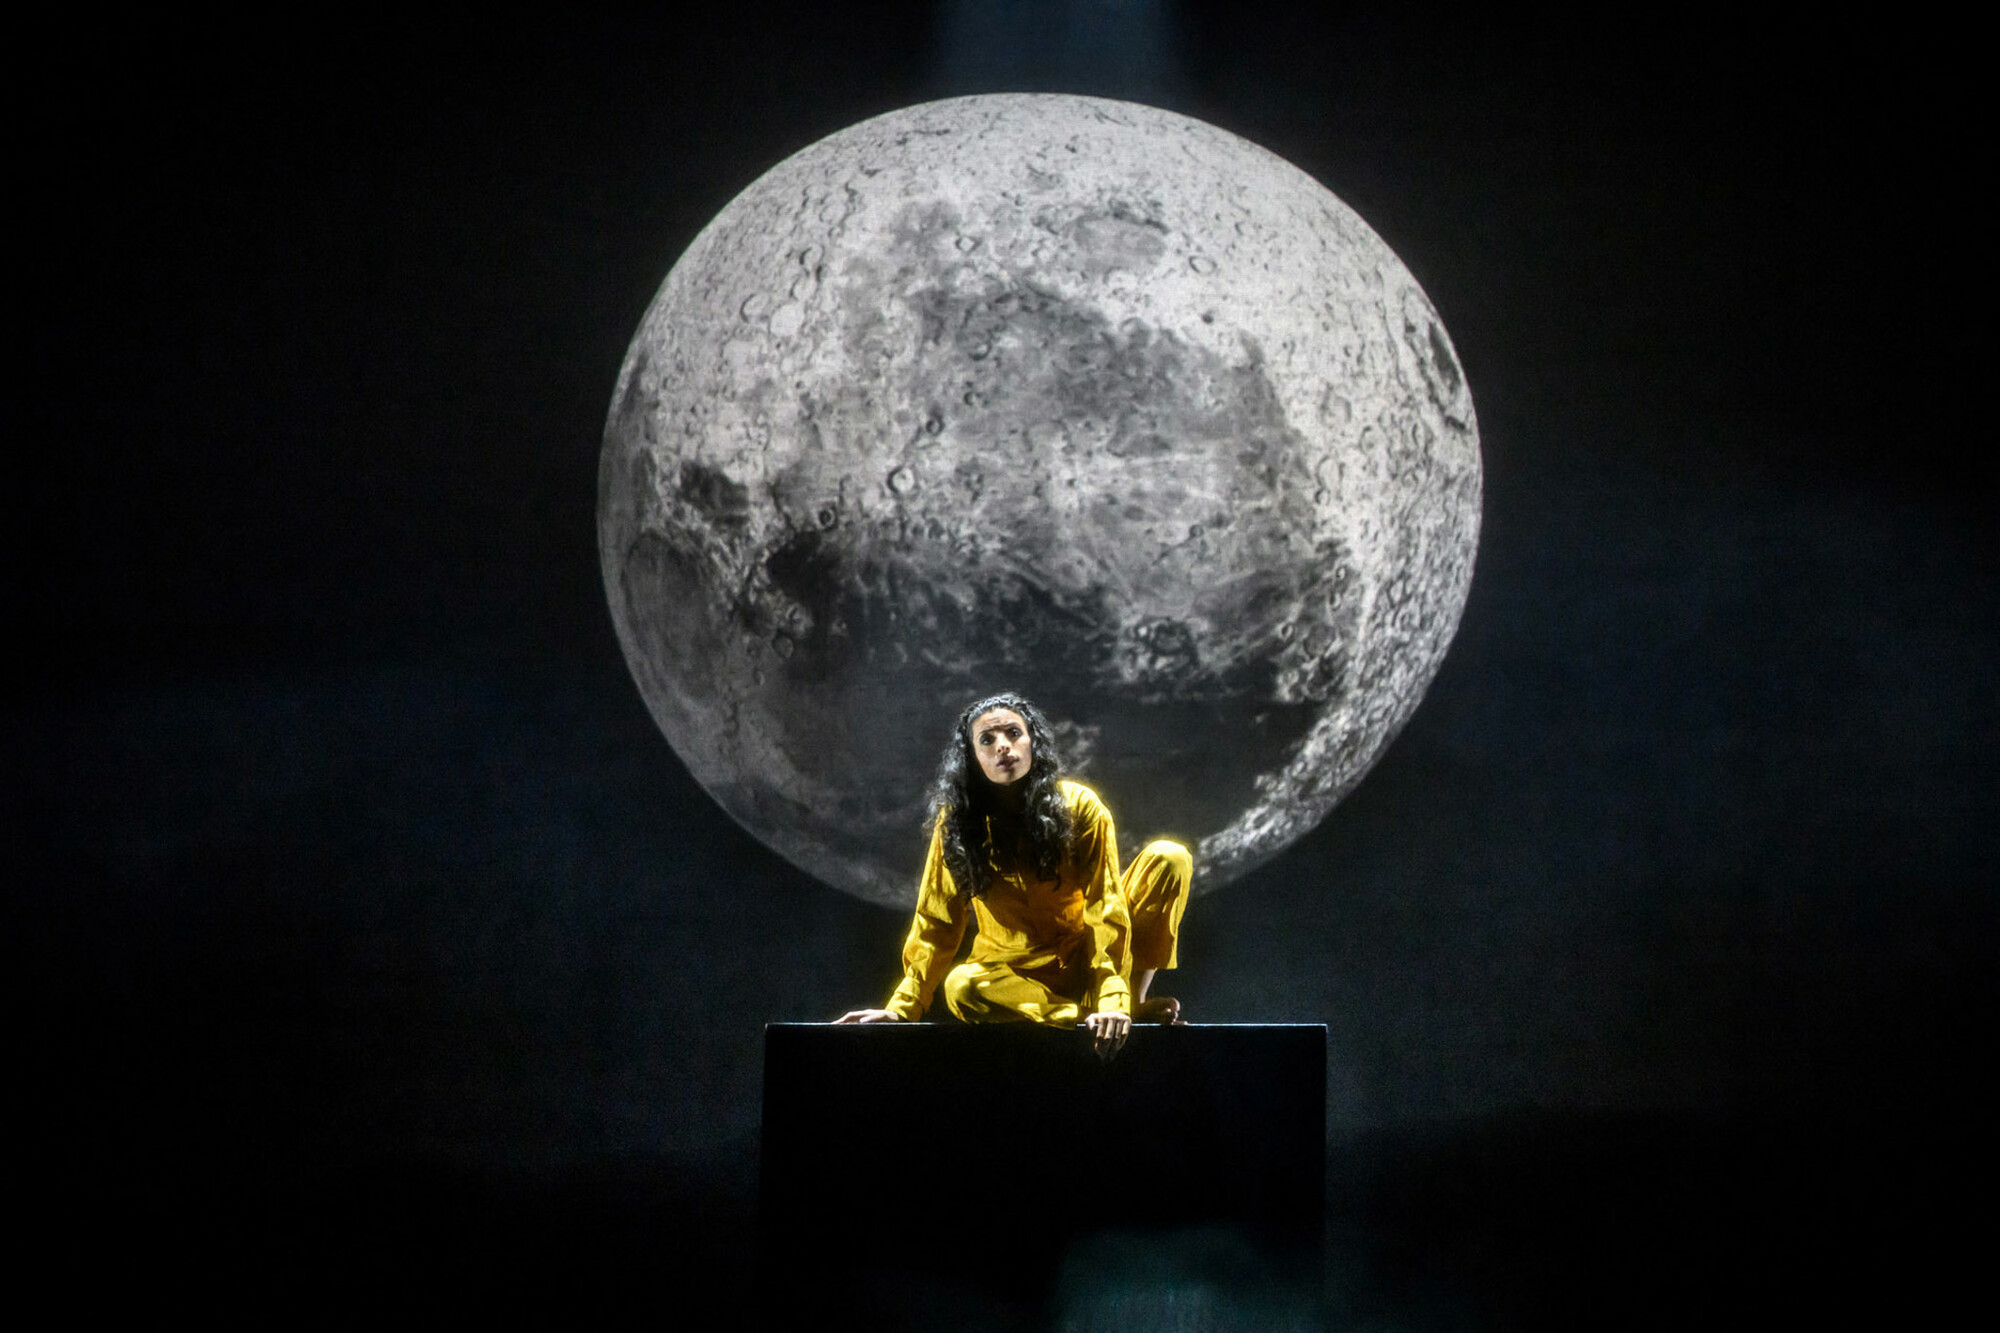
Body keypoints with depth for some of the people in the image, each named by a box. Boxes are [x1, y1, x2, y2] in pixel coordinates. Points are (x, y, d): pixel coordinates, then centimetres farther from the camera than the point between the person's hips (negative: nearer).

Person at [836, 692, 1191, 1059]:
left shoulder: (1079, 805, -12)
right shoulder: (957, 822, -8)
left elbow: (1105, 910, -17)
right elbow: (937, 921, -4)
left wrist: (1113, 1002, -30)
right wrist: (902, 1008, -13)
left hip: (1087, 955, -1)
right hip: (1015, 970, 1)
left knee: (1169, 858, -19)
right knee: (960, 989, -36)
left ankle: (1133, 1001, -17)